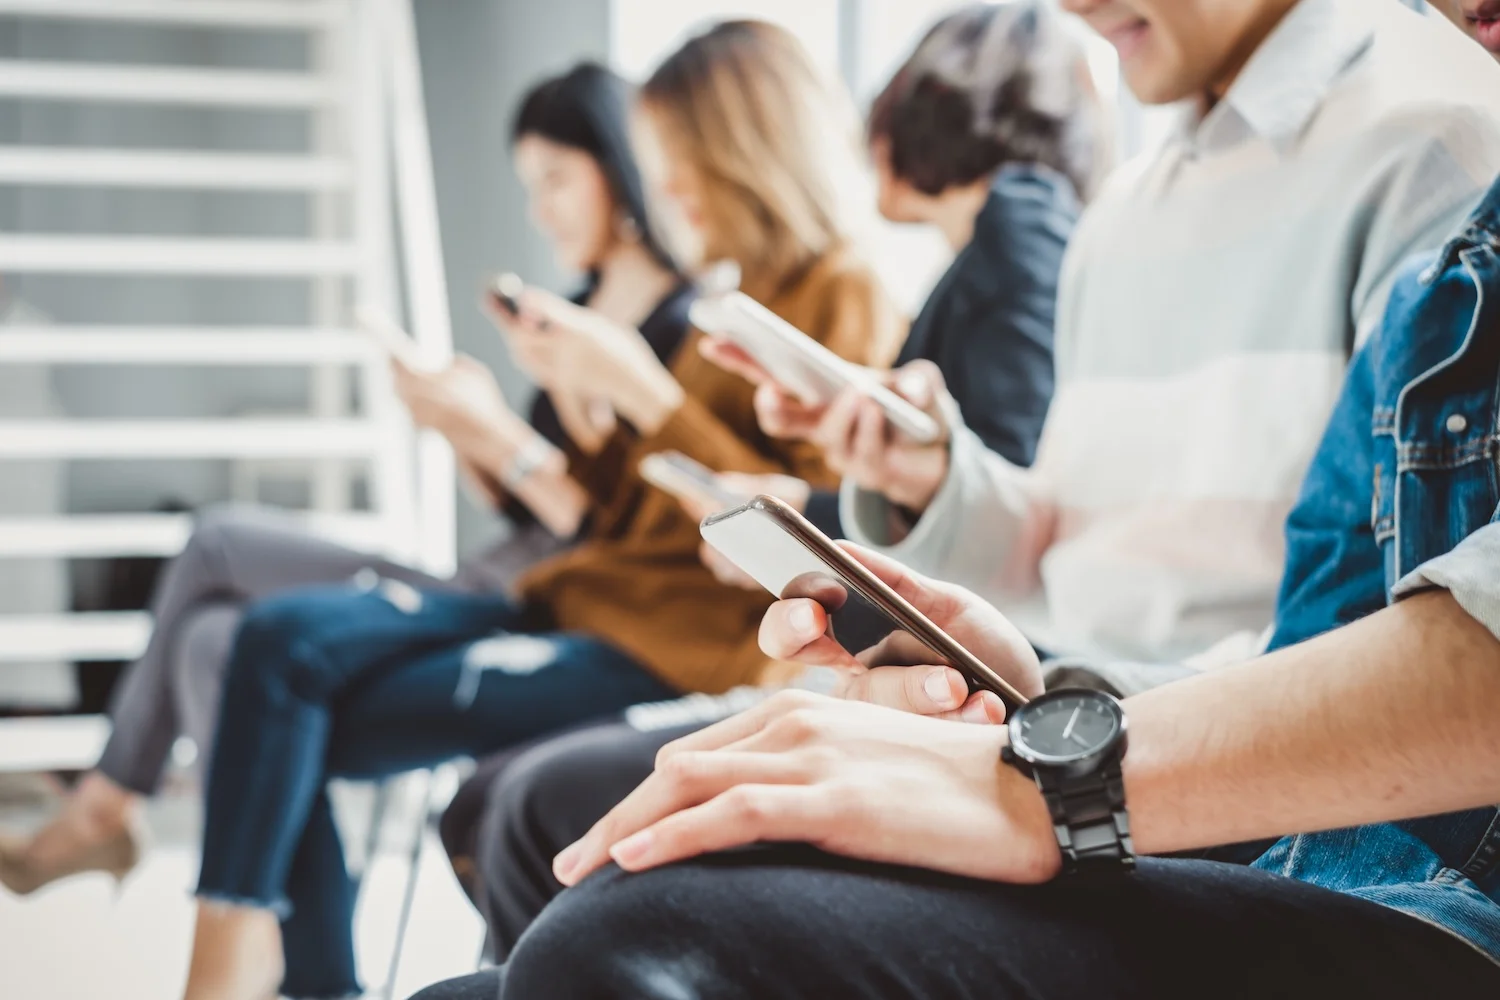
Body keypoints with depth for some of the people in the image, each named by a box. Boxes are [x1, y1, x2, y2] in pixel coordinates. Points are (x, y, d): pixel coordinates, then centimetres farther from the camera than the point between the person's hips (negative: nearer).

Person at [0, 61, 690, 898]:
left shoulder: (685, 330, -13)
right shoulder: (583, 312, 16)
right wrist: (461, 432, 1)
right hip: (492, 590, 9)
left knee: (219, 545, -5)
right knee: (214, 638, -3)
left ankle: (110, 805, 13)